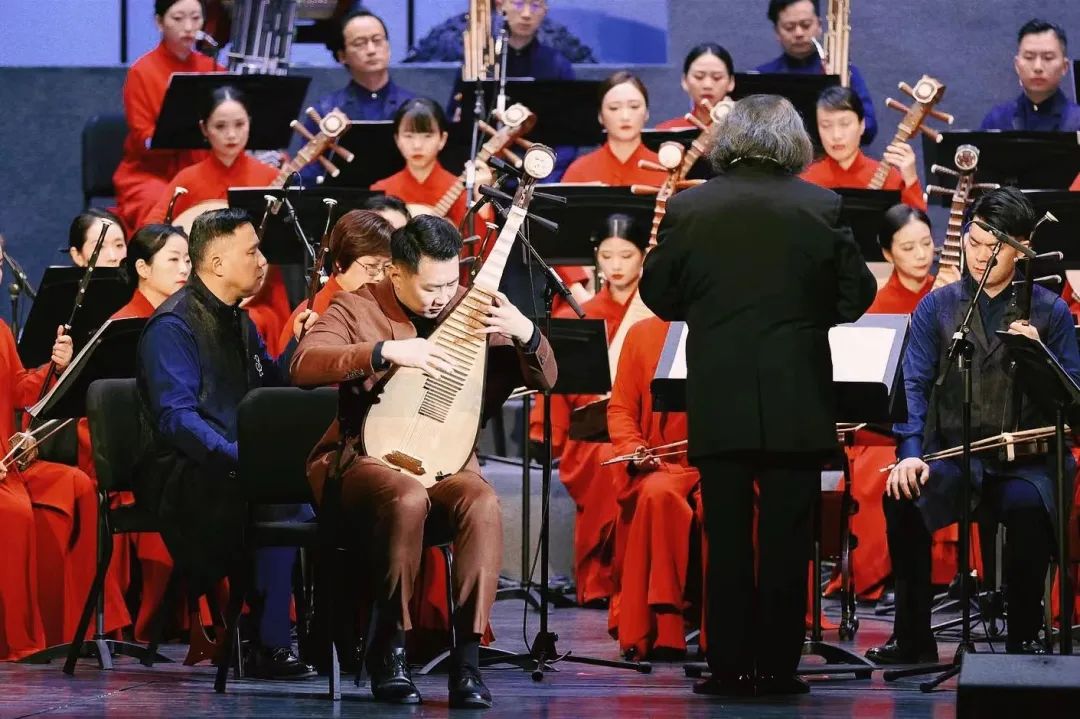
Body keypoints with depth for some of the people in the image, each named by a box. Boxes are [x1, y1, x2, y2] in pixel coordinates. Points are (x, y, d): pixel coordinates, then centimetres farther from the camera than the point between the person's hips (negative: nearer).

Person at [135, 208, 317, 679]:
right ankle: (271, 647, -28)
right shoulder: (173, 326, -12)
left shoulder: (237, 321, 17)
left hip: (238, 467, 9)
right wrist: (237, 458, -34)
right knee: (282, 498, -32)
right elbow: (176, 418, -22)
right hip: (184, 475, -9)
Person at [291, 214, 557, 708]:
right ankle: (388, 648, -20)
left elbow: (544, 379, 8)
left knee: (482, 502, -32)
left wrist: (525, 333, -14)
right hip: (369, 459, -3)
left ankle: (467, 657, -30)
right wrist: (387, 351, -29)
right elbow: (302, 366, -20)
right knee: (408, 499, -37)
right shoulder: (357, 308, -1)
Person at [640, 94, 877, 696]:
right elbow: (856, 296, 1)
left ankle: (729, 665, 6)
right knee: (786, 538, 4)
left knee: (726, 538, 7)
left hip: (718, 403, 1)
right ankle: (778, 665, 4)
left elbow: (658, 295, 4)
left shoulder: (689, 208, -3)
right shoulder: (819, 207, -5)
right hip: (797, 402, -1)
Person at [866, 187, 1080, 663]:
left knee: (1029, 506, -36)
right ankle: (913, 637, -18)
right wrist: (910, 453, -15)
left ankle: (1023, 637, -18)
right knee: (902, 498, -30)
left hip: (1024, 460, -1)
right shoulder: (936, 307, 11)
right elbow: (914, 385, 0)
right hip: (953, 454, 2)